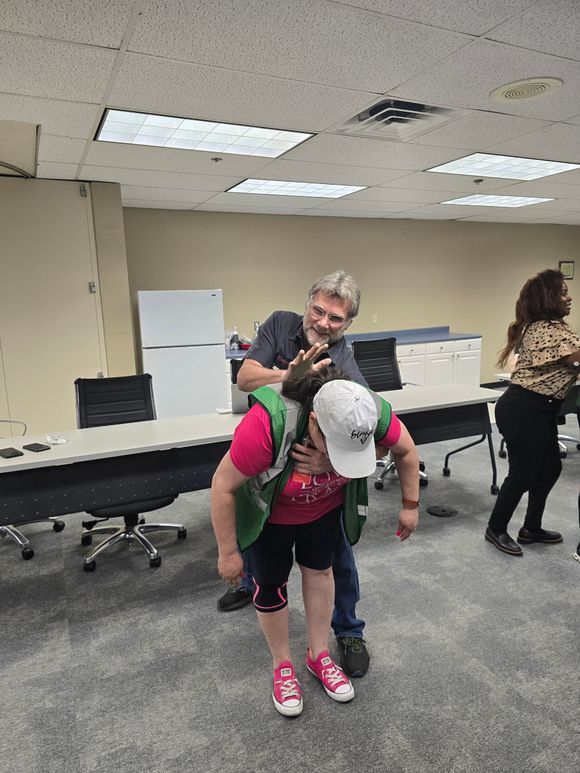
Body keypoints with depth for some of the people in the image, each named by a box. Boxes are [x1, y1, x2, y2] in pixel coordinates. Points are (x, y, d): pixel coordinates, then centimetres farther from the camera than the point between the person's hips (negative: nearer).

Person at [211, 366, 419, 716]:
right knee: (271, 583, 6)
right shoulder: (267, 424, -43)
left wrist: (410, 505, -2)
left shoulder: (372, 415, -31)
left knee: (319, 569, 13)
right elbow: (224, 486, -29)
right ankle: (282, 666, 30)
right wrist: (228, 553, -20)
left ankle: (319, 655, 34)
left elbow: (406, 450, -8)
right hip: (270, 511, -3)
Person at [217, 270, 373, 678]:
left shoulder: (346, 371, -27)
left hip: (317, 464, -3)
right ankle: (251, 582, 54)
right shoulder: (281, 324, -17)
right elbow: (245, 377, -26)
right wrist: (289, 375, -46)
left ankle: (349, 631, 26)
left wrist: (332, 461, -55)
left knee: (336, 545, 2)